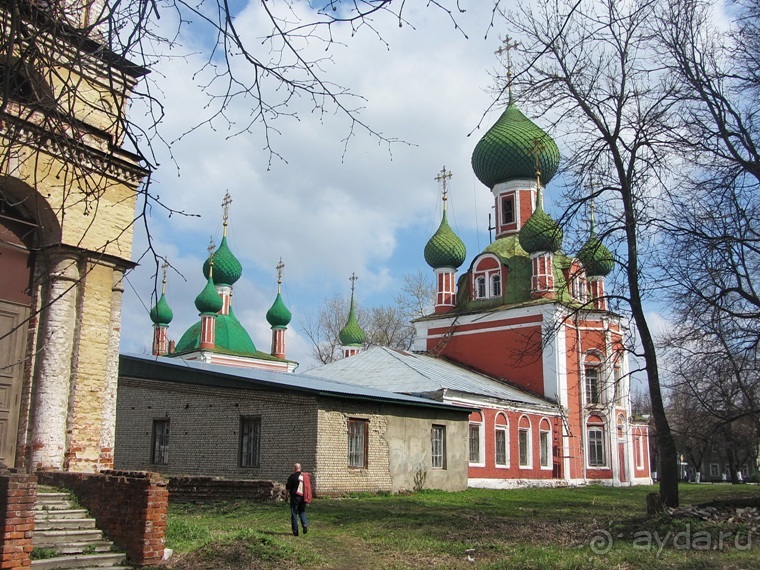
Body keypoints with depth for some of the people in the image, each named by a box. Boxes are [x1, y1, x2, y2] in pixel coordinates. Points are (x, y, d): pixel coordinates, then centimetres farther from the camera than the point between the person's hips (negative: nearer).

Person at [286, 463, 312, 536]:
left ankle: (295, 532, 4)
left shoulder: (292, 476, -10)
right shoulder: (306, 476, 7)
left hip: (295, 497, -5)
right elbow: (309, 487, 12)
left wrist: (288, 493, 12)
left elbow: (288, 487, -7)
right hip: (303, 497, 5)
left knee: (294, 514, 4)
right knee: (302, 512, 18)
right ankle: (305, 524, -7)